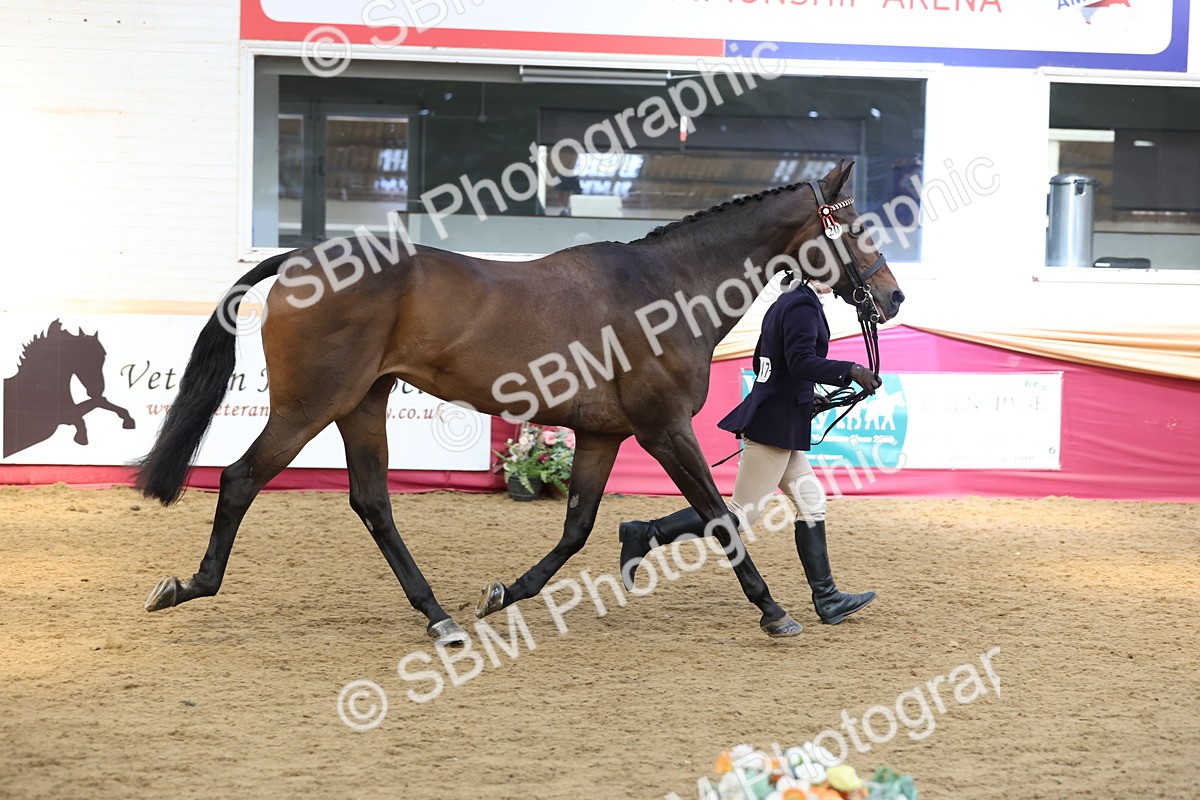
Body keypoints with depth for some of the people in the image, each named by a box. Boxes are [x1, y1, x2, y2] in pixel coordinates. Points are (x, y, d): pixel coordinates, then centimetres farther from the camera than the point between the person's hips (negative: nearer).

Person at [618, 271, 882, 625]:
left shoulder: (782, 304, 15)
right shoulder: (803, 305, -14)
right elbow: (802, 362, -25)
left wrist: (804, 395, 23)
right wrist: (851, 371, -22)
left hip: (768, 419, 10)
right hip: (778, 425, -10)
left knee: (811, 502, 11)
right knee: (741, 514, -7)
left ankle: (827, 599, 13)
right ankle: (646, 535, -7)